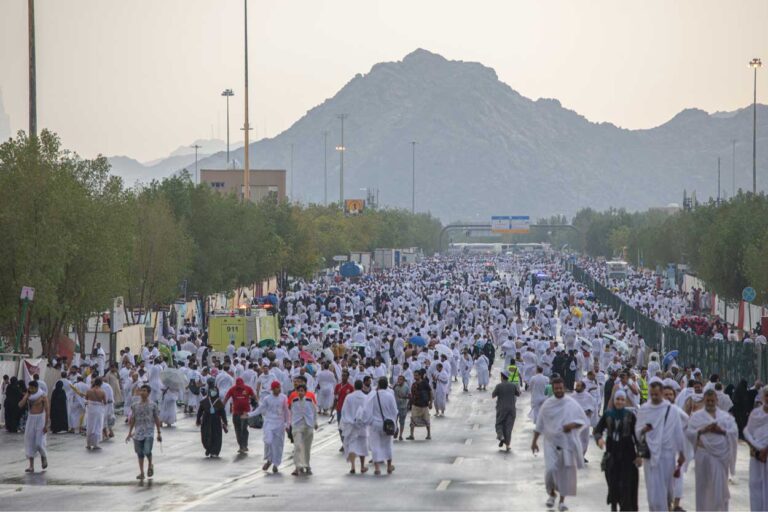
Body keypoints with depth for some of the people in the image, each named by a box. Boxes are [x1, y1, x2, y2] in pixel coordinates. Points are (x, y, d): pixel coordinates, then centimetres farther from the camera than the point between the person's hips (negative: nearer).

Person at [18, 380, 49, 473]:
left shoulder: (43, 396, -12)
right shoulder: (28, 395, 3)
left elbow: (47, 410, -13)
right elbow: (20, 405, -7)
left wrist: (46, 425, -17)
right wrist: (27, 395, -12)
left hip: (40, 419, -5)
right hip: (30, 419, 5)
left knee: (39, 442, -10)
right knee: (30, 443, -2)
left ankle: (44, 457, 22)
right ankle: (31, 466, 0)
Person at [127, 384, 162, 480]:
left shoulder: (153, 405, -1)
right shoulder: (135, 405, 5)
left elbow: (156, 419, 3)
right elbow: (132, 419, 10)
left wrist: (159, 433, 3)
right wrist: (130, 433, 9)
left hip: (149, 433, -3)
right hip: (138, 433, 3)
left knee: (147, 451, -15)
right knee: (140, 453, 6)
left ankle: (150, 465, 15)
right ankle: (141, 473, 15)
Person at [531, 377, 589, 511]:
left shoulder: (572, 404, -1)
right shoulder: (547, 405, 1)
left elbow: (583, 421, 4)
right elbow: (539, 425, 9)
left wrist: (573, 425, -16)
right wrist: (534, 441, 10)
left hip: (568, 443, 0)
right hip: (551, 442, 0)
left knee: (566, 472, 0)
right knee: (551, 469, -13)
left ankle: (562, 500, 12)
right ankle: (551, 494, 14)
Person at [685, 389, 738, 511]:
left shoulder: (726, 416, 11)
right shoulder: (696, 416, 6)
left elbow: (735, 432, 4)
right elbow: (688, 432, -2)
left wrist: (721, 431, -12)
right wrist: (703, 430, -16)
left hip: (721, 455, 1)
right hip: (704, 454, -1)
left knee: (720, 485, 2)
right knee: (704, 485, -2)